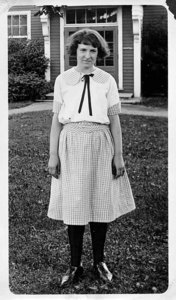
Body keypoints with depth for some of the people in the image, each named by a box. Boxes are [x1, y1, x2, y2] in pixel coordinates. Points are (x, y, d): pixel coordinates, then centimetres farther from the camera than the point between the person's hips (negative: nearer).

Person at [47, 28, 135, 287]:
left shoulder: (107, 81, 5)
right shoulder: (63, 80, 4)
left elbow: (114, 120, 5)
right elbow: (56, 120, 4)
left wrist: (118, 154, 2)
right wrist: (53, 154, -1)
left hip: (101, 144, 1)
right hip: (72, 144, 0)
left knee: (101, 205, 6)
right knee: (73, 206, 3)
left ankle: (99, 262, 23)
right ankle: (75, 265, 17)